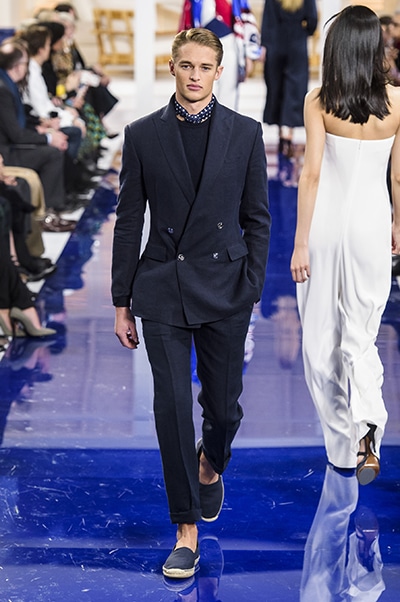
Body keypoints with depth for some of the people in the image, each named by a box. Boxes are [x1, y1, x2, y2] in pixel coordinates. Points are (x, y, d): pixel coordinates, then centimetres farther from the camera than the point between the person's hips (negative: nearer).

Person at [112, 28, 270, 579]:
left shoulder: (245, 133, 1)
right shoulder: (143, 135, 1)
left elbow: (257, 219, 4)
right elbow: (129, 222, 3)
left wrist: (252, 293, -2)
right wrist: (122, 301, 3)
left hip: (224, 286, 1)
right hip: (163, 287, 0)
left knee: (223, 403, 9)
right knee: (172, 404, -4)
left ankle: (210, 466, 45)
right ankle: (187, 529, 8)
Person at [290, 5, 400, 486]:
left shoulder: (318, 101, -9)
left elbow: (312, 173, -12)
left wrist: (300, 243, -7)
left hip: (326, 219, -1)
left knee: (321, 335, 13)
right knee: (360, 334, 10)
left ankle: (341, 442, 23)